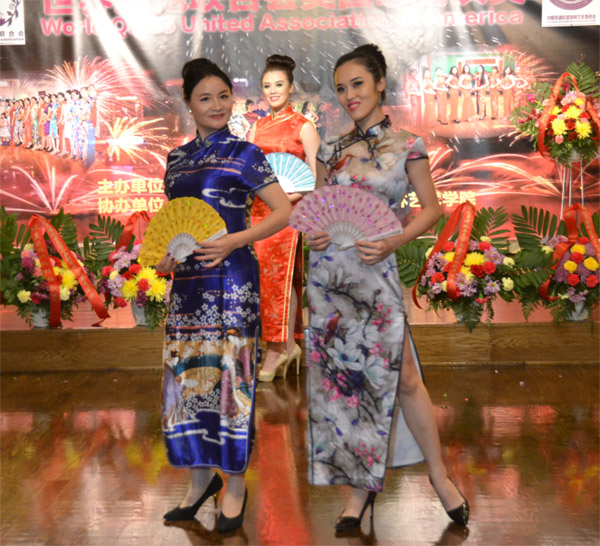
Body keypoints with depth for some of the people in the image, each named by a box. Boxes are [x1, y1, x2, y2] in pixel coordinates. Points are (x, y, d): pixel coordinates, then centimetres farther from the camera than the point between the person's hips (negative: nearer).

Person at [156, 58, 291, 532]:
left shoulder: (244, 154, -1)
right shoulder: (177, 159, 14)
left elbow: (284, 212, -5)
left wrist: (232, 242, -16)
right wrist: (163, 256, 2)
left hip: (231, 277, -5)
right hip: (187, 280, 5)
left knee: (231, 372, -2)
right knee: (186, 373, 7)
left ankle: (236, 485, 12)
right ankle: (201, 478, 24)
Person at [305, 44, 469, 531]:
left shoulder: (407, 146, 0)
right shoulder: (331, 151, 10)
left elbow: (431, 207, 2)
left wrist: (394, 241, -13)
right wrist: (313, 232, -5)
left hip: (376, 271, -4)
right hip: (327, 272, 4)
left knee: (402, 378, -3)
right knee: (340, 379, 6)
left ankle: (439, 474, 18)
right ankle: (361, 486, 18)